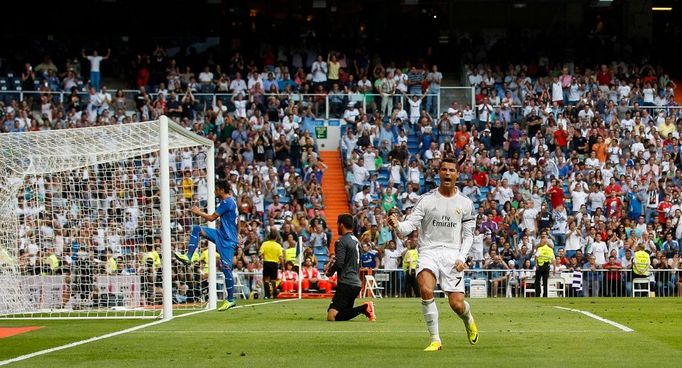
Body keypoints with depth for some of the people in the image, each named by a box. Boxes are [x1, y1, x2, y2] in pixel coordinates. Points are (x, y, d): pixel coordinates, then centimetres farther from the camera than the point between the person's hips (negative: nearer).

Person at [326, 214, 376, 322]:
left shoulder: (341, 241, -10)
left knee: (331, 316, -16)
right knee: (342, 315, 14)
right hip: (356, 283, 9)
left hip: (346, 284, -9)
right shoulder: (356, 241, 18)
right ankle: (364, 308, -7)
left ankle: (363, 309, -24)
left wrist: (330, 271, 3)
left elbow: (339, 264, -18)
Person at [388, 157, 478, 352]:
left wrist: (462, 257, -4)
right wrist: (398, 225, -29)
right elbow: (410, 224, -6)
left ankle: (469, 320, 33)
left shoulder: (465, 203, 6)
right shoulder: (426, 199, 1)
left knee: (457, 305, -7)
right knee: (425, 290, -29)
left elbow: (468, 235, 11)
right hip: (429, 251, -1)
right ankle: (435, 340, -17)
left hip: (453, 254, 1)